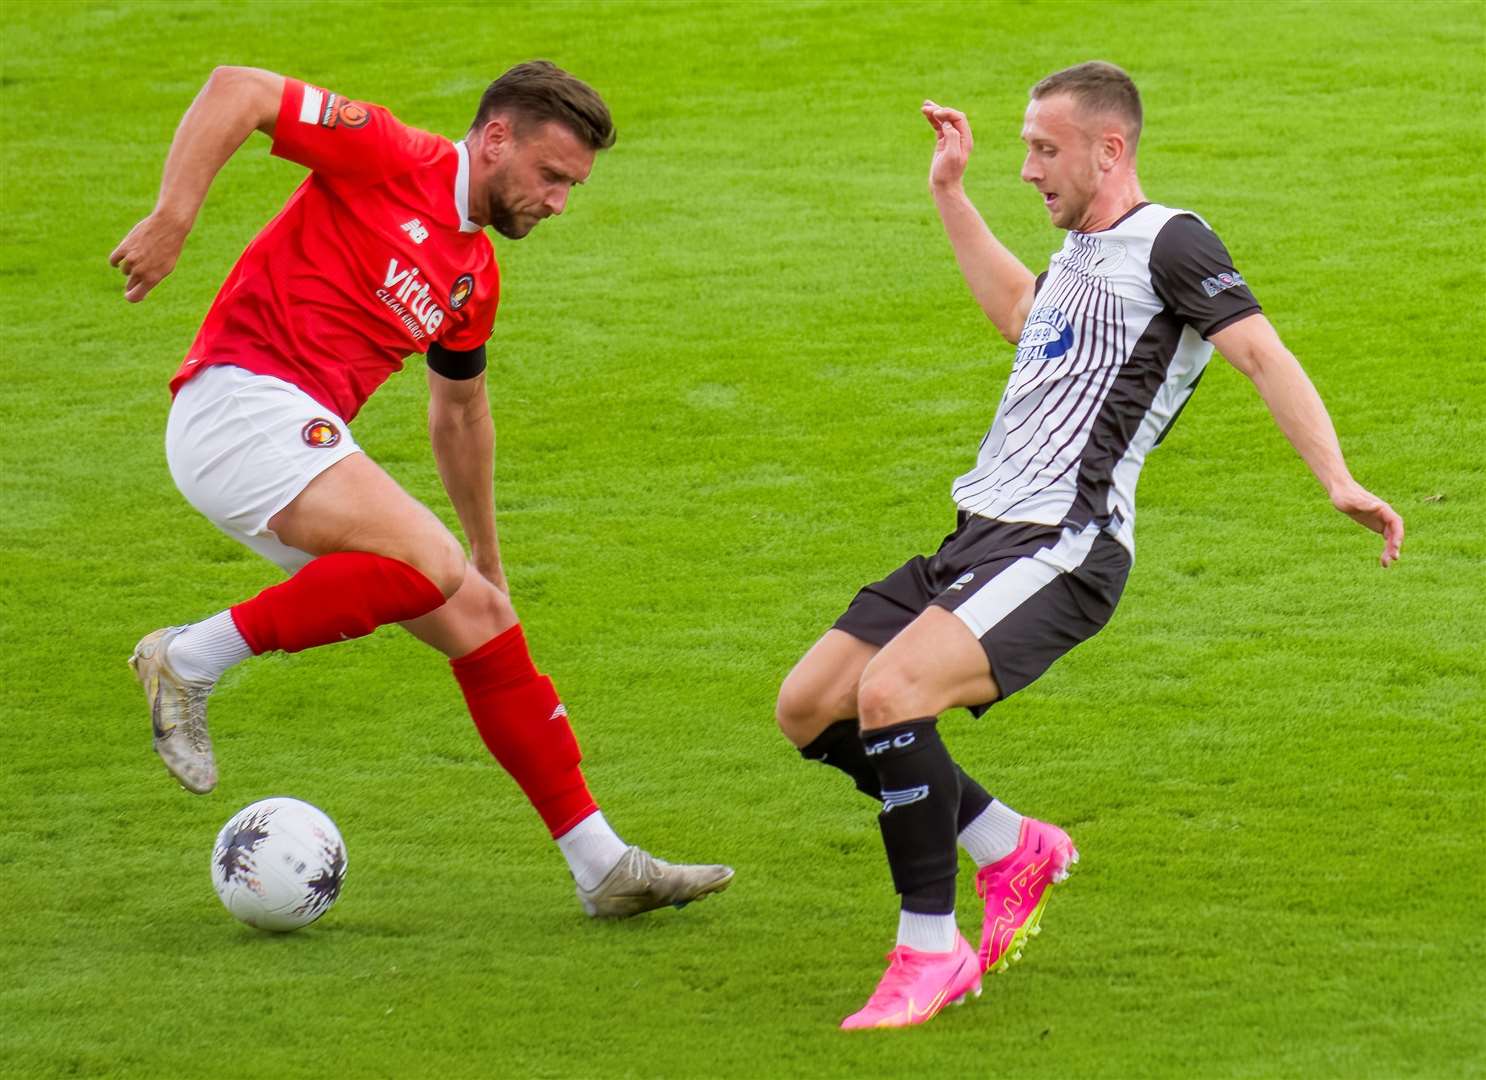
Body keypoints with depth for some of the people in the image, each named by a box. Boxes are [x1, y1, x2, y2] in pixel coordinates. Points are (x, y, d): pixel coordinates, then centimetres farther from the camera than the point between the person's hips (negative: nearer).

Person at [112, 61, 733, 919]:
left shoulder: (476, 277, 21)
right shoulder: (389, 158, -4)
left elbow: (461, 411, 35)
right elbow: (235, 91, -10)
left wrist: (489, 556, 40)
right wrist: (171, 221, -21)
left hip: (305, 442, 9)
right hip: (240, 398, -9)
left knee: (478, 614, 4)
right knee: (432, 564, -26)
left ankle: (602, 863, 8)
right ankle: (191, 659, -15)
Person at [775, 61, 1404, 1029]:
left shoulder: (1167, 242, -5)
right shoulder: (1079, 255, 22)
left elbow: (1262, 353, -17)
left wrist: (1338, 481, -29)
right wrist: (951, 193, 45)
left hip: (1061, 549, -10)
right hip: (977, 540, 10)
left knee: (889, 689, -30)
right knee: (809, 707, 3)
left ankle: (932, 954, -17)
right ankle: (1011, 849, 16)